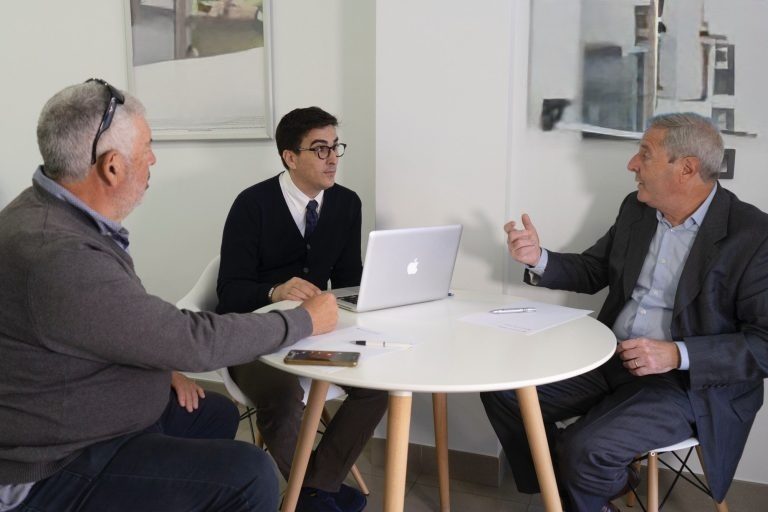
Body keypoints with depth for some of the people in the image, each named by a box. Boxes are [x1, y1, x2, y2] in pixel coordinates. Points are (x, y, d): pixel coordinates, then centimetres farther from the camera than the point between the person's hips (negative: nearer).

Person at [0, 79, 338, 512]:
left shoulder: (60, 215, 1)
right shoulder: (58, 255, -32)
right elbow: (194, 340, -27)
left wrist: (160, 366, 2)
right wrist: (306, 321, -15)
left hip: (68, 420, 10)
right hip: (56, 470, -10)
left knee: (217, 413, 22)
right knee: (250, 476, -18)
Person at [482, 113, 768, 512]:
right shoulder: (636, 209, 5)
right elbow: (592, 271, 16)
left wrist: (678, 355, -25)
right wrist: (539, 259, -4)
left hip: (690, 383, -6)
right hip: (608, 359, 7)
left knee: (586, 448, -27)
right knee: (503, 389, -6)